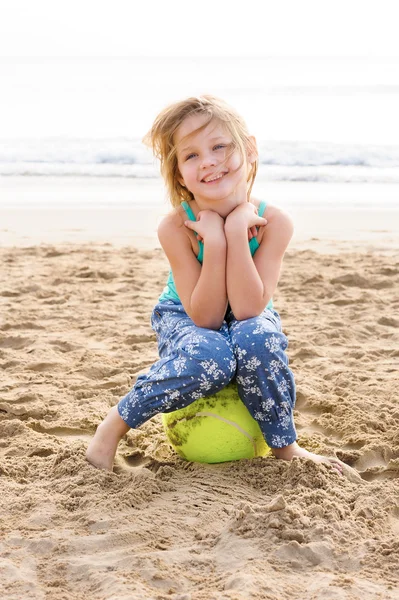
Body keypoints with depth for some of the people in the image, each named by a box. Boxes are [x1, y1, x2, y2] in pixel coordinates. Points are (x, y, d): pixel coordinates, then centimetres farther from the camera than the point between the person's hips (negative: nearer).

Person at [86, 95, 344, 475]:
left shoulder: (273, 222, -25)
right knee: (211, 360, -35)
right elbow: (206, 318, -29)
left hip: (248, 322, 2)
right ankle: (116, 422, -13)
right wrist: (214, 241, -39)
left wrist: (236, 231, -38)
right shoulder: (175, 228, -27)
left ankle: (284, 445, -11)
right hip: (184, 319, -1)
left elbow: (247, 309, -32)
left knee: (258, 339, -34)